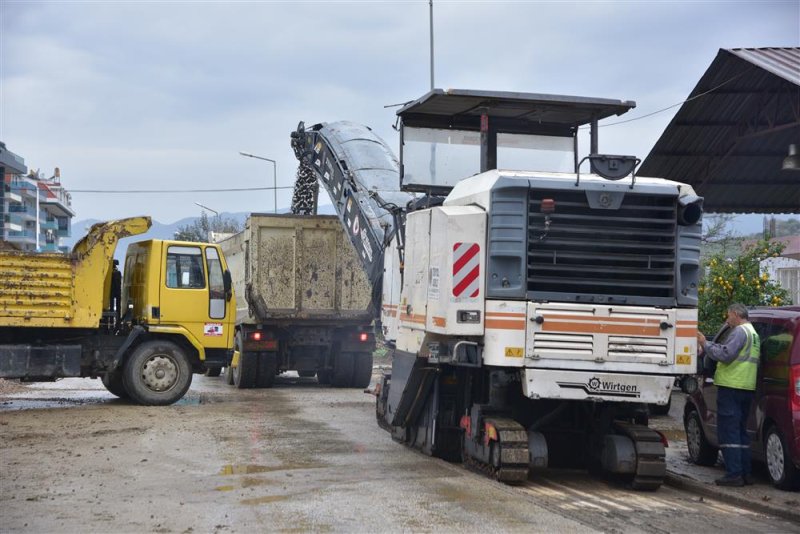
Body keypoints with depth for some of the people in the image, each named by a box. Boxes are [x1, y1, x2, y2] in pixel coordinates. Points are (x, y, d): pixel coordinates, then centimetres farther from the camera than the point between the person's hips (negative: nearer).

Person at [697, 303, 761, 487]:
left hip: (731, 387, -10)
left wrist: (705, 344, -10)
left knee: (728, 431, -8)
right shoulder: (753, 333, 22)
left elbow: (726, 354, -20)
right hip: (747, 387, 10)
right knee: (740, 431, 15)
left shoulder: (740, 331, -10)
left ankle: (733, 474, -11)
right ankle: (745, 473, 15)